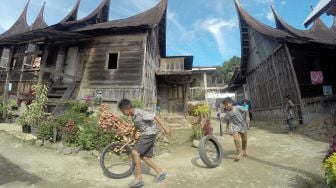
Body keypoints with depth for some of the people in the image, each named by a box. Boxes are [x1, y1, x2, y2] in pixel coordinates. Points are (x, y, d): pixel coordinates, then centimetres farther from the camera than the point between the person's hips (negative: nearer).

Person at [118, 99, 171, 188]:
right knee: (144, 157, 11)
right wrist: (134, 132, 38)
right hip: (145, 134, 10)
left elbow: (155, 117, -25)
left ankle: (138, 178, -3)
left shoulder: (140, 113, -23)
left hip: (149, 134, -10)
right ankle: (160, 172, 23)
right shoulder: (133, 115, 4)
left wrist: (165, 128, -29)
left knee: (135, 152, -15)